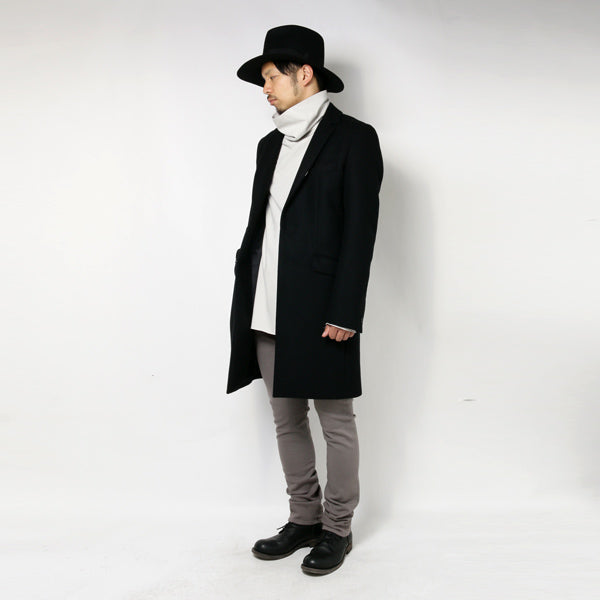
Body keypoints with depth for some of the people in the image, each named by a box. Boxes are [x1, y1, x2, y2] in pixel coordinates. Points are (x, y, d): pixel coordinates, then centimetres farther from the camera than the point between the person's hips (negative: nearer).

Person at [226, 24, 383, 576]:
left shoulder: (353, 138, -2)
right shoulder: (271, 145, 18)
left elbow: (360, 231, -9)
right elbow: (258, 224, 17)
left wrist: (345, 311, -15)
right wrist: (245, 298, 9)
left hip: (321, 312, -7)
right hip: (267, 313, 7)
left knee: (336, 422, 6)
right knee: (287, 421, 14)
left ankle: (337, 529, 21)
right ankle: (304, 520, 30)